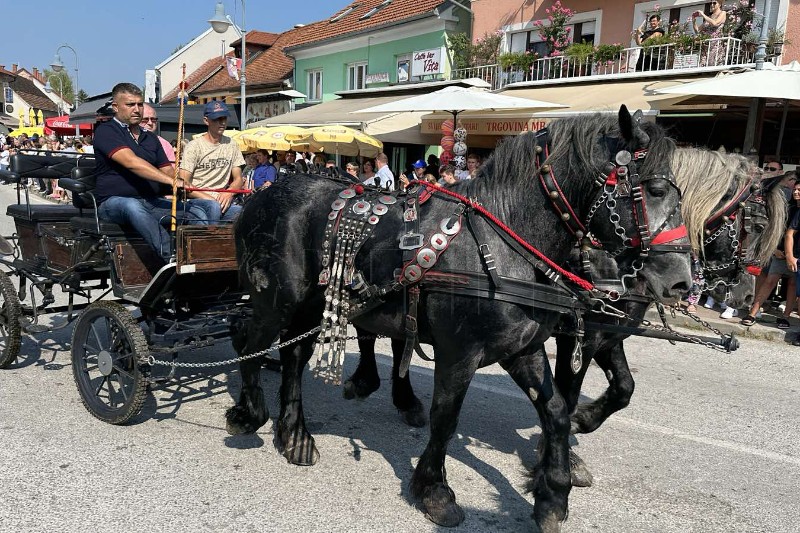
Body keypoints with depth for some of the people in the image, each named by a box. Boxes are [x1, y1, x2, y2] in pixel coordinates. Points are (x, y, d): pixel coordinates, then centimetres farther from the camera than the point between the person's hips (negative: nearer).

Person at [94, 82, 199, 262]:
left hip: (152, 202, 7)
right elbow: (131, 163, -18)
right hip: (114, 201, -6)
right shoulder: (105, 131, 0)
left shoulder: (150, 138, 23)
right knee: (133, 206, -41)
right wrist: (172, 181, -27)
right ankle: (171, 257, -57)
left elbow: (167, 171, 15)